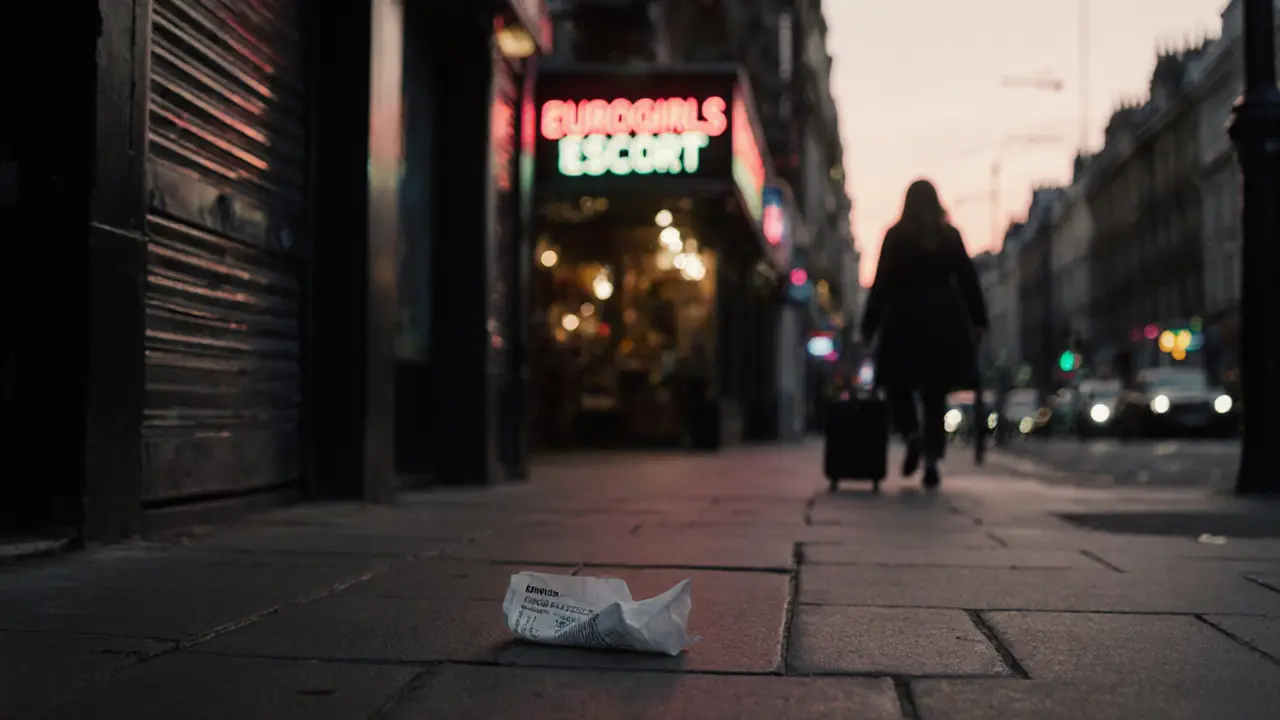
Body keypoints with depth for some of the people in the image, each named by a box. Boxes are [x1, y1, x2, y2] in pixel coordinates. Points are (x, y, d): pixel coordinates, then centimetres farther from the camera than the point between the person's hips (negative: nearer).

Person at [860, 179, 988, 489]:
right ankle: (931, 459, -2)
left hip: (904, 319, -2)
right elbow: (967, 279, 4)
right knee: (935, 394, 8)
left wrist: (869, 324, 2)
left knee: (898, 385, 12)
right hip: (943, 320, 2)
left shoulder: (895, 236, 0)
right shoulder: (950, 235, 5)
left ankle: (913, 436, -14)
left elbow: (882, 283, -2)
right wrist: (978, 320, 8)